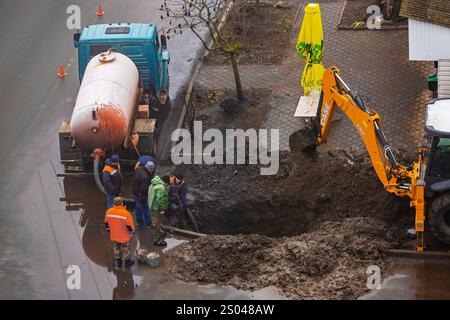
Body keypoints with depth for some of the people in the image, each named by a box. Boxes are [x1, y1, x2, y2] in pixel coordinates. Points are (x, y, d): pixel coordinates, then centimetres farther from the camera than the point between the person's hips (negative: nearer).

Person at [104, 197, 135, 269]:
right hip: (124, 236, -4)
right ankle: (127, 263, 34)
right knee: (126, 249, 18)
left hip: (114, 235, 4)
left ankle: (118, 263, 37)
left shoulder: (108, 212, -14)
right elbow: (130, 226, -20)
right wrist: (132, 231, 1)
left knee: (116, 249, 23)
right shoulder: (126, 214, -28)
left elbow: (106, 223, 0)